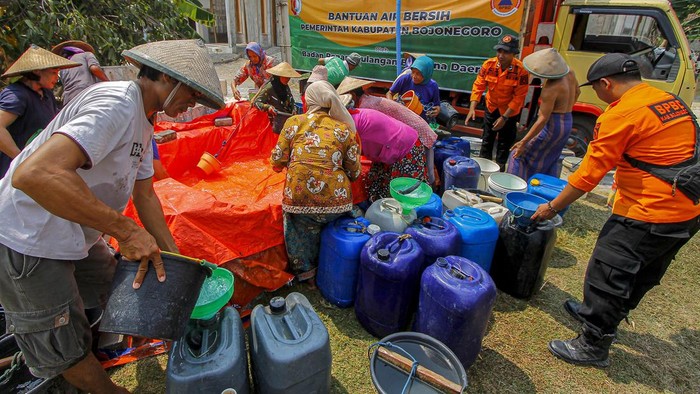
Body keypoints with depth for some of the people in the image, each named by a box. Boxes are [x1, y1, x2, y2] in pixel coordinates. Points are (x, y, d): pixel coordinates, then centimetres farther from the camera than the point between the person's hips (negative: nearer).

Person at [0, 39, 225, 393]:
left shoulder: (142, 122, 7)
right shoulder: (117, 104, -25)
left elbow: (145, 195, 10)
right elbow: (34, 173, -38)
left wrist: (173, 255, 6)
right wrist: (126, 231, -34)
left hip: (78, 235, 10)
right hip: (30, 242, -10)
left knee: (115, 291, 24)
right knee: (65, 344, 7)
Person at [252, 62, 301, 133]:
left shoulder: (286, 87, 10)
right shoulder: (269, 88, -10)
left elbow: (292, 102, 21)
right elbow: (256, 102, -9)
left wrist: (294, 110, 0)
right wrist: (267, 107, -26)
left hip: (288, 118, 6)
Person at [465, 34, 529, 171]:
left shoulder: (521, 70, -25)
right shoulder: (489, 64, -17)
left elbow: (519, 97, -22)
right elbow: (478, 86, -14)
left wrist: (504, 117, -23)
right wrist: (472, 108, -24)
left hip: (510, 112, -3)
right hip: (491, 108, 3)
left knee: (505, 144, 11)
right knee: (487, 139, 18)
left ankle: (499, 168, 30)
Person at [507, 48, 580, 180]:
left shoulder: (551, 89, -27)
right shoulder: (569, 73, -2)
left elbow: (543, 119, -27)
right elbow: (577, 92, 17)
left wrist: (523, 142, -25)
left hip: (552, 126, -9)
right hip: (567, 123, 9)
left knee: (520, 154, -1)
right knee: (549, 161, 22)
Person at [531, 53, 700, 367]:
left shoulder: (620, 115, -16)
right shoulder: (673, 101, 11)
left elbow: (589, 174, -16)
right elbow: (675, 156, 16)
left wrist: (552, 207, -6)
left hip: (648, 215, -10)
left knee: (606, 274, 3)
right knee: (640, 276, 22)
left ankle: (593, 346, 17)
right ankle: (599, 316, 43)